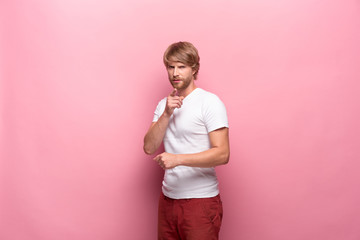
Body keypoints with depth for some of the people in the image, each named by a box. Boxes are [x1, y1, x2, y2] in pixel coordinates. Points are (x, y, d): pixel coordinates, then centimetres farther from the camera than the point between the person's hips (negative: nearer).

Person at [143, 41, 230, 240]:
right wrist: (167, 114, -11)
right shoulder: (163, 104, 12)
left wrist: (178, 159, -26)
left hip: (200, 200, -5)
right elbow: (149, 148, 0)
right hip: (168, 198, 6)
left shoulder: (210, 102, -9)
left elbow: (222, 154, -17)